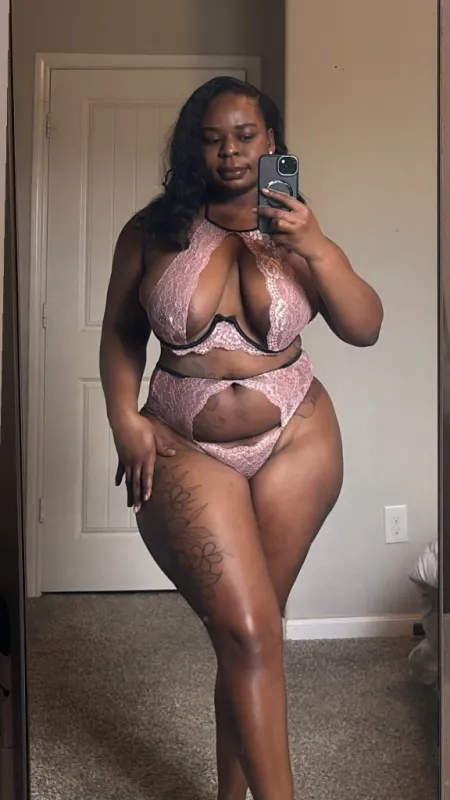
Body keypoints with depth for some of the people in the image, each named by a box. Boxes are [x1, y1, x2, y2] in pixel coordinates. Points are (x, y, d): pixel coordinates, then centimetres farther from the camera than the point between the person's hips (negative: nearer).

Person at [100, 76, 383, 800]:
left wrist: (317, 249, -19)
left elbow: (365, 328, -5)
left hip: (295, 444, 2)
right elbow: (120, 333, 7)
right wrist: (127, 422, -5)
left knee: (248, 627, 10)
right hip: (186, 450, -1)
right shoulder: (153, 231, 0)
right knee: (248, 632, -11)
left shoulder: (295, 231, 2)